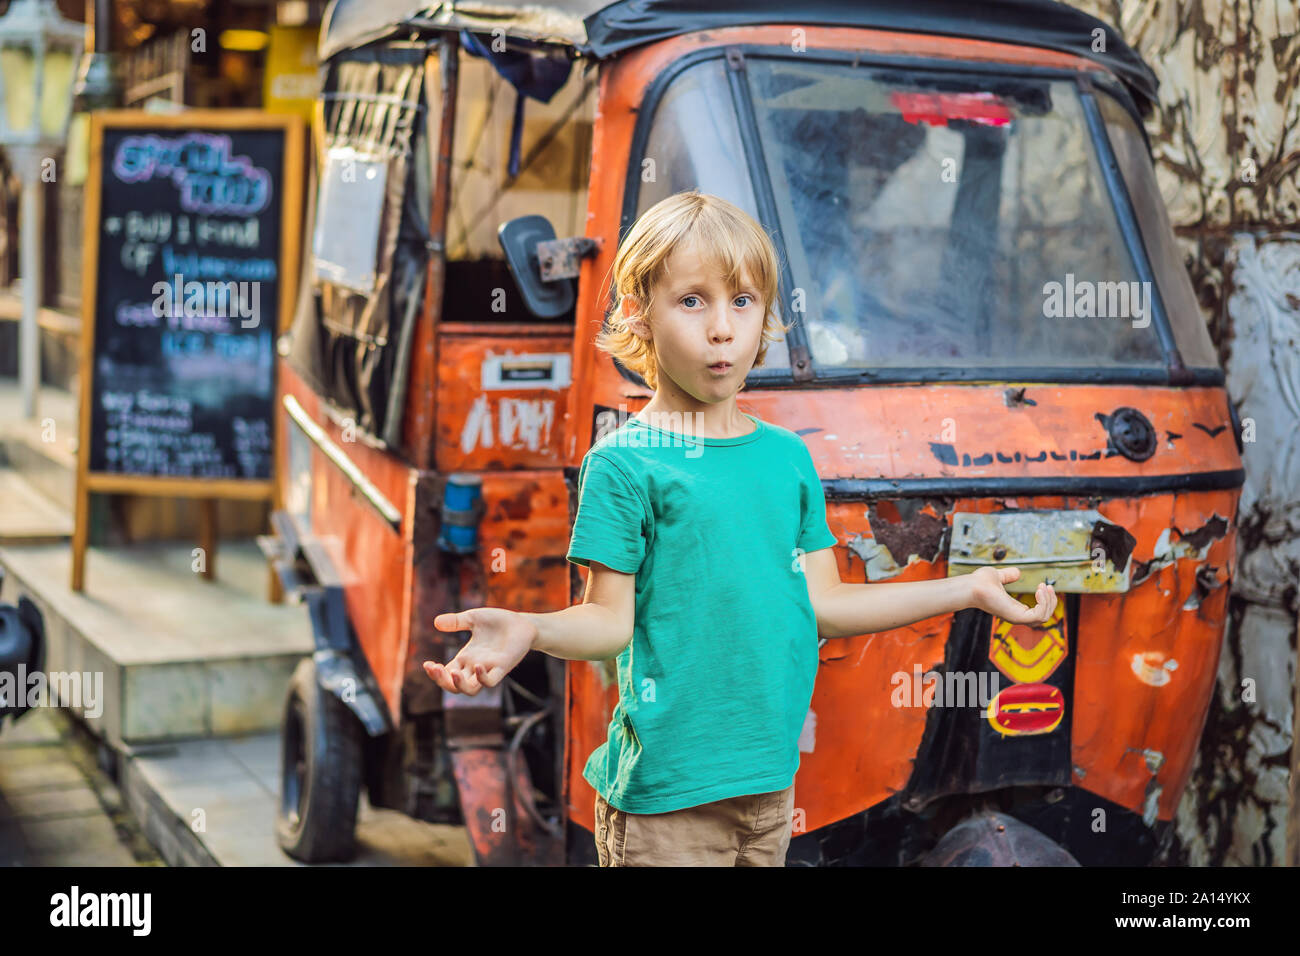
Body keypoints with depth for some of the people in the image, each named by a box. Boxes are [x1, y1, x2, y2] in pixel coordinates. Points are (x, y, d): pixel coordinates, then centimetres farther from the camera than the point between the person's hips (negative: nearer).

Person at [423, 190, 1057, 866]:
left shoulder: (787, 455, 7)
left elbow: (822, 602, 9)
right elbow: (611, 619, -11)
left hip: (769, 775, 6)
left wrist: (968, 589, 11)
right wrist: (529, 631, -31)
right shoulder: (623, 462, -10)